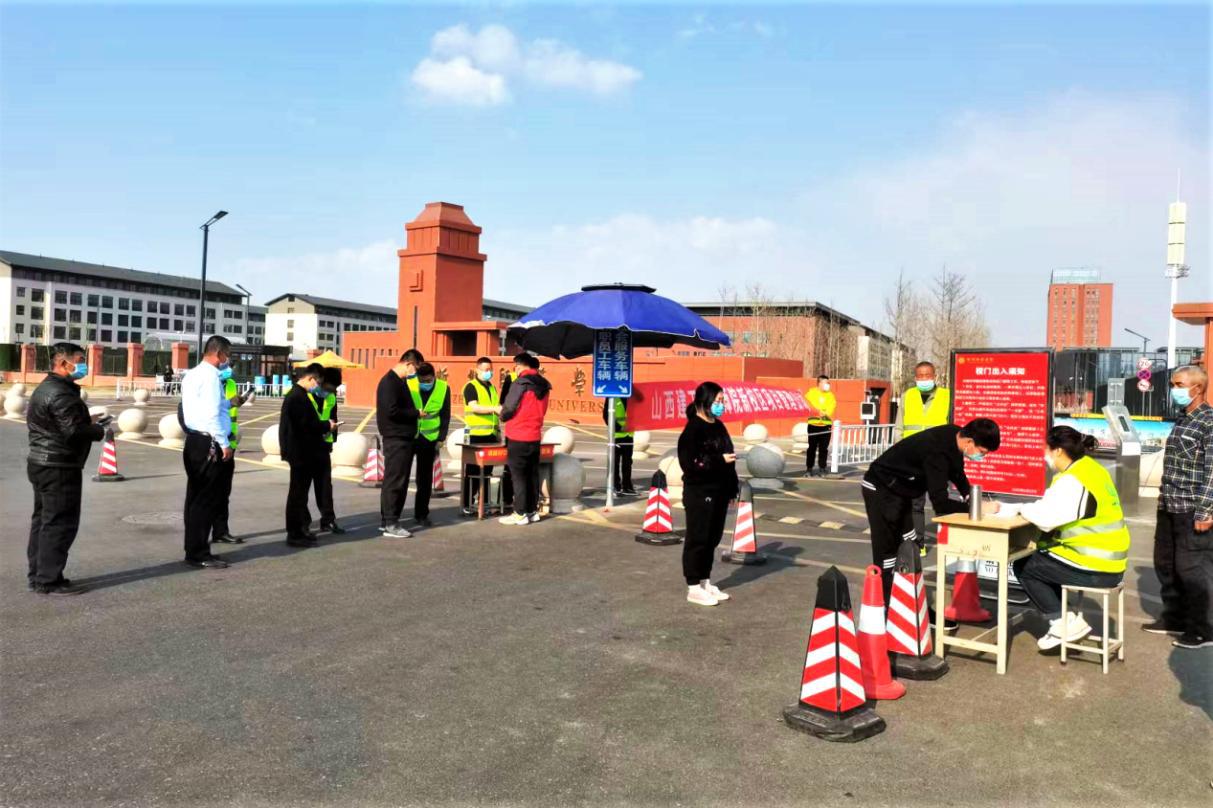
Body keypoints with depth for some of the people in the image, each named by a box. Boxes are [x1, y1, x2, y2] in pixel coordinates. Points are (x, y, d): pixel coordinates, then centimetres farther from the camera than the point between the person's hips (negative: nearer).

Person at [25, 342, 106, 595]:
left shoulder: (45, 388, 16)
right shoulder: (61, 394, -19)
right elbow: (74, 431, -25)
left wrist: (87, 421, 10)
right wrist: (98, 430, -9)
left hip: (41, 463, 11)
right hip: (59, 468, -11)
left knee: (43, 520, 16)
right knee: (59, 524, -5)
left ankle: (38, 575, 24)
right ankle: (49, 581, -1)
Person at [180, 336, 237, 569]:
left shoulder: (192, 375, 16)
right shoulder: (210, 376, -14)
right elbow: (212, 414, -20)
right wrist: (225, 444, -17)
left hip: (194, 441, 10)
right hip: (209, 444, -10)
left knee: (195, 497, 13)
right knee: (207, 499, -5)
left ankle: (194, 550, 21)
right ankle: (199, 554, 0)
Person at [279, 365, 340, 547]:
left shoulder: (297, 394, 16)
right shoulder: (298, 397, -18)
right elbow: (307, 424, -24)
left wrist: (325, 426, 8)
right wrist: (327, 426, -10)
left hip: (300, 451, 11)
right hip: (300, 452, -11)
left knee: (300, 491, 17)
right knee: (298, 492, -4)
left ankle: (300, 529, 27)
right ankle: (295, 534, 2)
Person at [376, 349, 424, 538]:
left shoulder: (401, 382, 17)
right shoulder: (389, 382, -14)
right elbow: (391, 411, -23)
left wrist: (415, 414, 4)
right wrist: (416, 413, -13)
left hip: (405, 438, 10)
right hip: (395, 439, -10)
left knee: (400, 481, 12)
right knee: (394, 481, -6)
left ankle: (387, 520, 19)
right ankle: (389, 524, -1)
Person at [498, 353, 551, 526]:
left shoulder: (521, 383, -15)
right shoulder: (543, 385, 7)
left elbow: (508, 409, -14)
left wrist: (502, 416, 7)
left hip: (518, 437, -7)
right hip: (535, 436, 7)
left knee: (518, 475, -1)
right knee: (532, 474, 12)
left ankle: (520, 514, 0)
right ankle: (533, 510, 17)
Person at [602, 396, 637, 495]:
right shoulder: (612, 397, -6)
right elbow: (606, 415, -10)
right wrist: (619, 428, -17)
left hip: (629, 433, 5)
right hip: (616, 434, -5)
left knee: (627, 461, 11)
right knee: (615, 462, 2)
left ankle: (627, 486, 19)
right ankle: (616, 487, 8)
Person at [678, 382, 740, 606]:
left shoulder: (718, 427, 12)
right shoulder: (693, 429, -14)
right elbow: (690, 462, -21)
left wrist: (732, 489, 15)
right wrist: (719, 460, -21)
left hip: (719, 493, 8)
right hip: (700, 494, -8)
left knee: (712, 539, 14)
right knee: (698, 539, 0)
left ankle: (705, 582, 26)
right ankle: (693, 588, 9)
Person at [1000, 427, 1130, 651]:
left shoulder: (1072, 480, -20)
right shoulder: (1089, 468, 12)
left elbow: (1046, 518, -28)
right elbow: (1053, 508, 13)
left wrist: (1022, 508, -7)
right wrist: (1006, 508, 7)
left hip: (1094, 568, -10)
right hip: (1108, 562, 10)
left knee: (1024, 567, 2)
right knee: (1039, 560, 21)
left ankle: (1064, 623, 3)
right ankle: (1066, 618, 19)